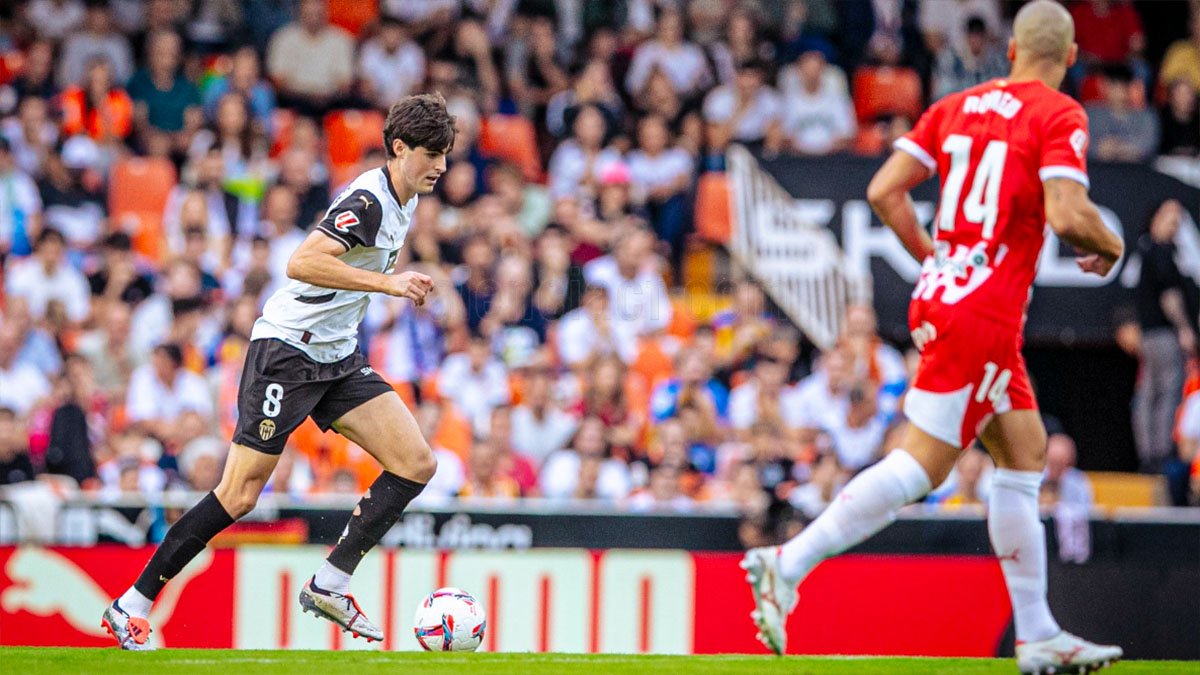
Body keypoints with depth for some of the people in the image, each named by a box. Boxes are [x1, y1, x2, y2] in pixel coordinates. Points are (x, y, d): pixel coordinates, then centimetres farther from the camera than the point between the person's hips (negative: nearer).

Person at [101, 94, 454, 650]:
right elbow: (302, 263, -35)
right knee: (239, 496, -8)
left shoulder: (401, 200, 9)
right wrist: (385, 282, -37)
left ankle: (330, 584, -1)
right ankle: (132, 606, 2)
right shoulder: (368, 203, -21)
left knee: (416, 464, -6)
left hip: (338, 357, 9)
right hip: (287, 351, -9)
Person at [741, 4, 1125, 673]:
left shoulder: (956, 107, 12)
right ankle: (787, 565, -11)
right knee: (921, 464, -6)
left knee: (1027, 453, 13)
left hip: (940, 295, 8)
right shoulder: (1060, 116, -7)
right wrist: (1111, 247, 2)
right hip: (983, 315, -8)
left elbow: (884, 190, 8)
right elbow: (1066, 215, -19)